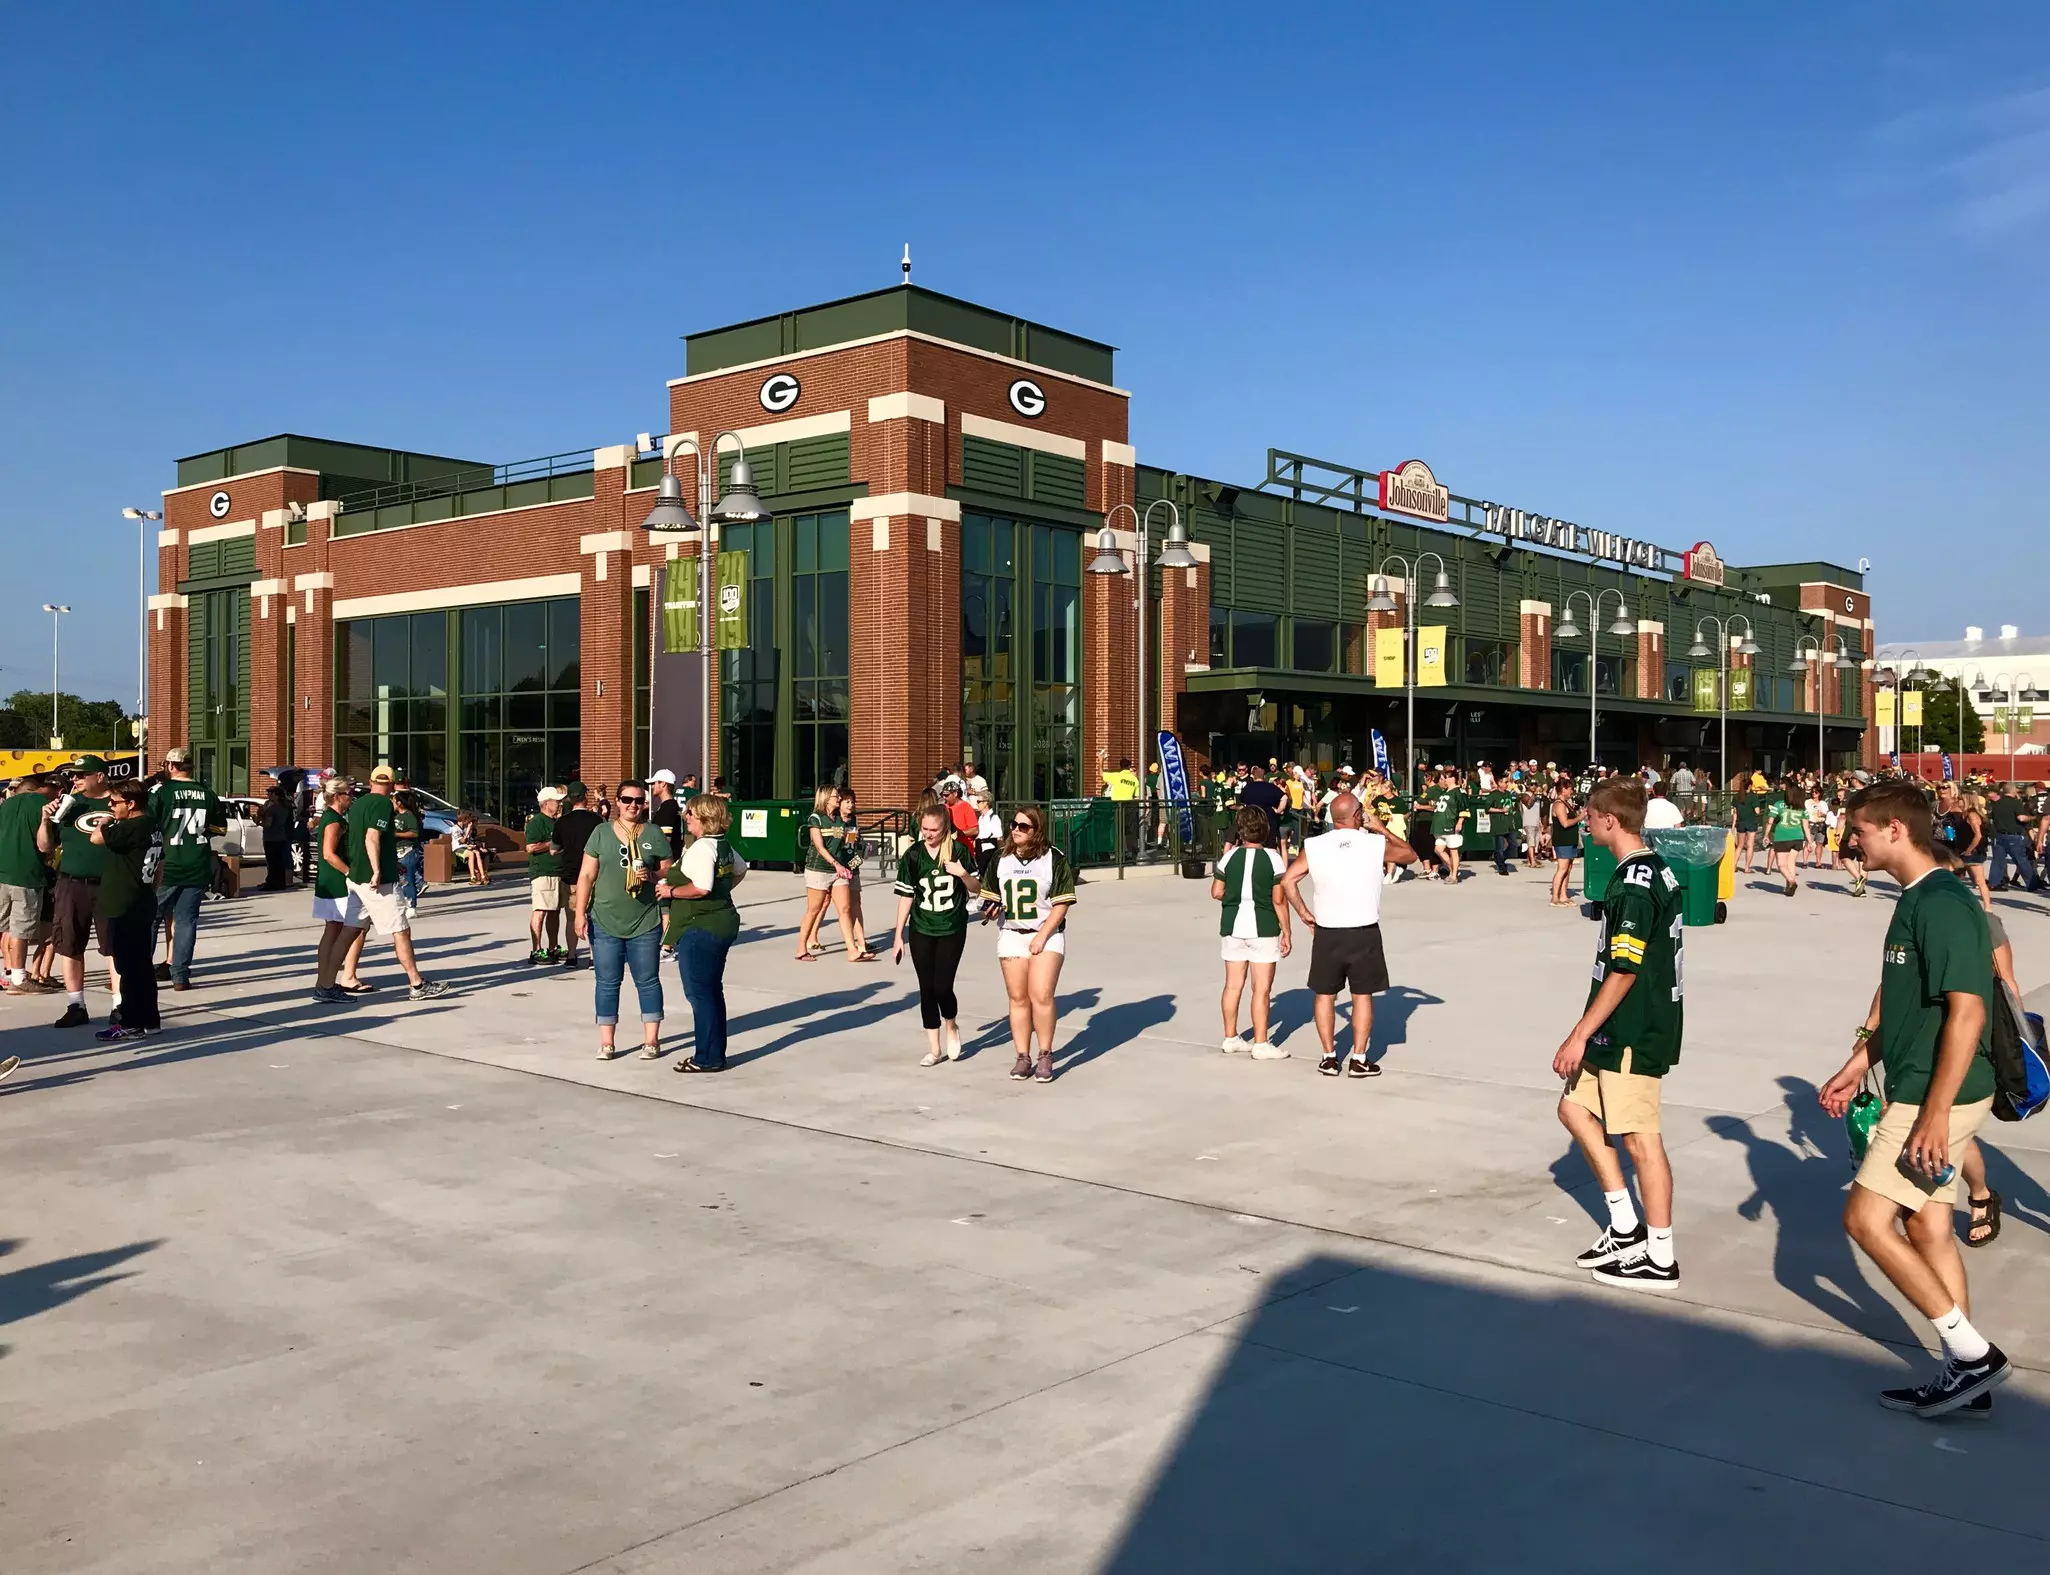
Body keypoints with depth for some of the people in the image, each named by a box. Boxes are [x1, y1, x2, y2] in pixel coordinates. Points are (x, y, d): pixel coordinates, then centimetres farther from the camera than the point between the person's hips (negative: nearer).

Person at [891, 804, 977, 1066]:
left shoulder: (958, 850, -6)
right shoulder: (913, 854, -3)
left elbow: (977, 889, 2)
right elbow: (906, 896, 1)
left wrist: (963, 874, -19)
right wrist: (898, 936, 0)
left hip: (952, 929, -2)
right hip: (921, 931, 2)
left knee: (942, 987, -8)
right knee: (926, 989, 4)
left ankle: (951, 1026, 23)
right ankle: (934, 1049, 16)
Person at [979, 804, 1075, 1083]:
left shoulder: (1054, 858, -4)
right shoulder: (1000, 860, 8)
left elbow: (1062, 903, -6)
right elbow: (990, 895, 17)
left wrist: (1042, 936, -13)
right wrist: (990, 909, -7)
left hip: (1047, 934, -4)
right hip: (1011, 935, 4)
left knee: (1041, 995, -14)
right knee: (1018, 998, 4)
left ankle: (1045, 1056, -1)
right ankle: (1022, 1058, 12)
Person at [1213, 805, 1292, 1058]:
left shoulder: (1230, 857, 0)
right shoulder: (1272, 858, -9)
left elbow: (1216, 892, 3)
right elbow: (1279, 899, -10)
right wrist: (1286, 932, -3)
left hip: (1232, 926, 4)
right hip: (1263, 928, -4)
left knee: (1233, 985, 13)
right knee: (1262, 989, 1)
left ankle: (1230, 1039, 22)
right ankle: (1261, 1044, 4)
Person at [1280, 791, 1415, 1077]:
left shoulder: (1313, 847, -5)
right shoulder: (1376, 844, -6)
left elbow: (1287, 881, -6)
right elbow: (1411, 855, 12)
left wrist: (1304, 913, 4)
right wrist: (1382, 830, 18)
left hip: (1326, 933, 1)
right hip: (1365, 933, -1)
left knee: (1324, 995, 13)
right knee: (1362, 996, 10)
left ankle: (1329, 1057, 16)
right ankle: (1359, 1060, 11)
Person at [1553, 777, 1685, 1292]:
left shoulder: (1634, 883, -21)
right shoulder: (1654, 869, 10)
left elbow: (1624, 971, -23)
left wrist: (1580, 1034, -18)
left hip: (1634, 1033, -10)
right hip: (1623, 1031, 10)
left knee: (1640, 1139, 0)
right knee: (1575, 1108, 16)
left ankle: (1660, 1258, 11)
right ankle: (1626, 1228, 22)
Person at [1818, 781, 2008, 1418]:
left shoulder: (1941, 904, -20)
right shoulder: (1915, 900, 12)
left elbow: (1967, 1012, -25)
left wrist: (1935, 1113, -25)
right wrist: (1856, 1067, 23)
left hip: (1937, 1097, -10)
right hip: (1920, 1091, 10)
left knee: (1866, 1219, -7)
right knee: (1927, 1226, 13)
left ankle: (1973, 1353, 3)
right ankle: (1964, 1376, 21)